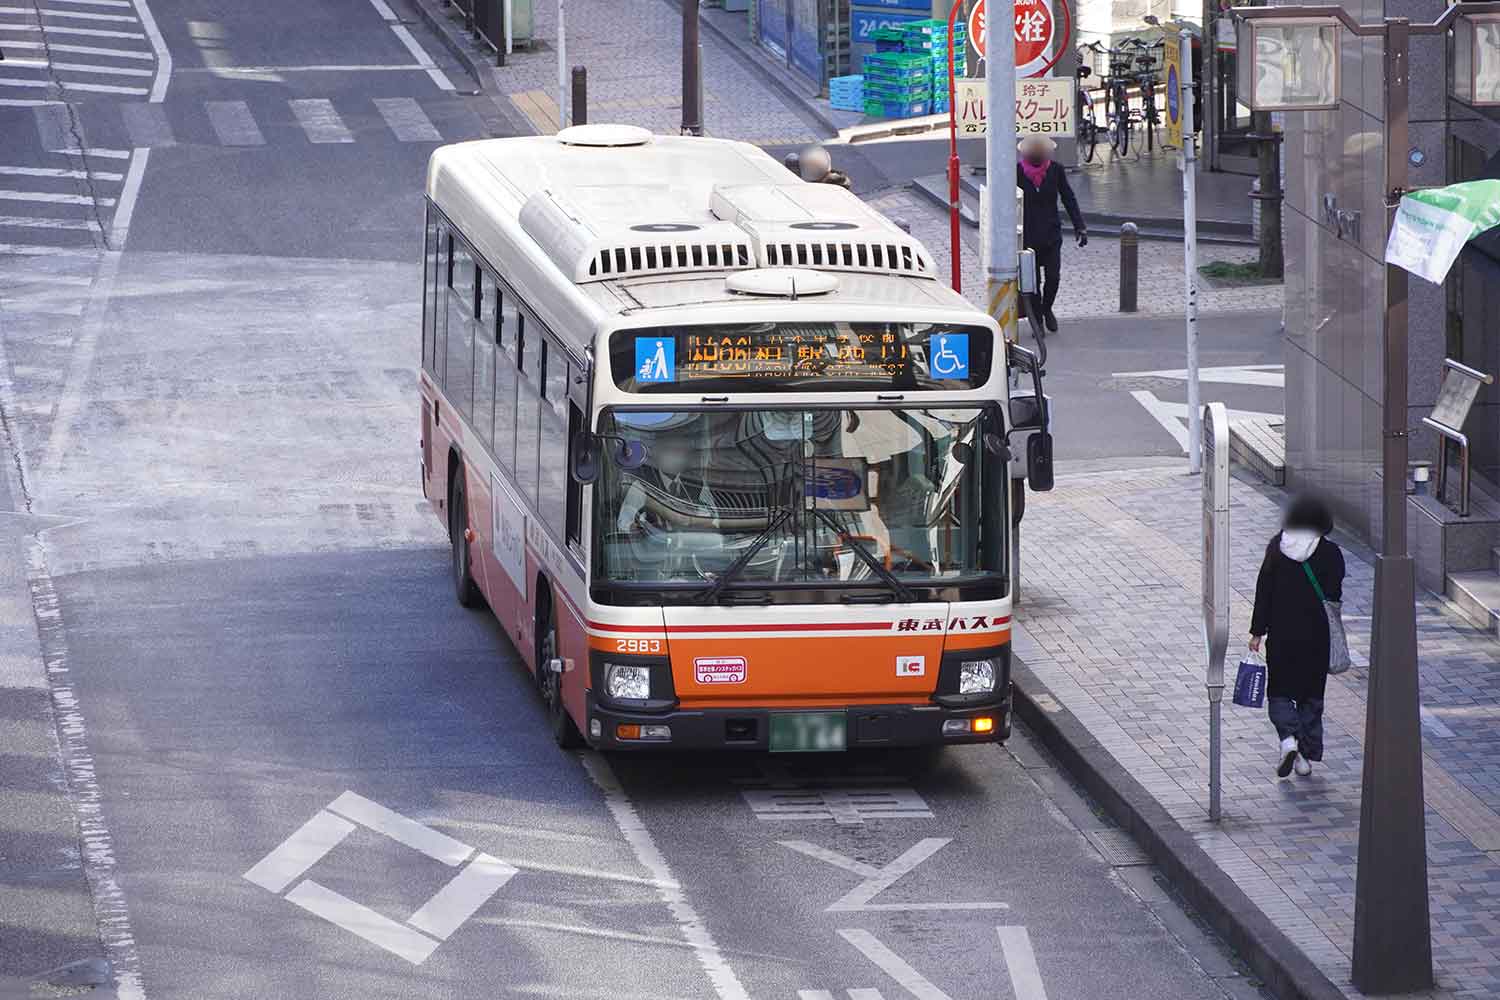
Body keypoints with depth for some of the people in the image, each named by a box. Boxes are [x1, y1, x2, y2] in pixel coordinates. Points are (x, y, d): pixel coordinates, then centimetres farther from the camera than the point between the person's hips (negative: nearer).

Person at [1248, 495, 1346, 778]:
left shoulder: (1277, 547, -4)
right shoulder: (1330, 553, -7)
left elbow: (1264, 591, -3)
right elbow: (1334, 596, -4)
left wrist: (1257, 632, 1)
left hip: (1281, 634, 0)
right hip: (1316, 637, 0)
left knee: (1280, 691, 12)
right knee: (1311, 695, 13)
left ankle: (1289, 739, -13)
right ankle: (1306, 756, 12)